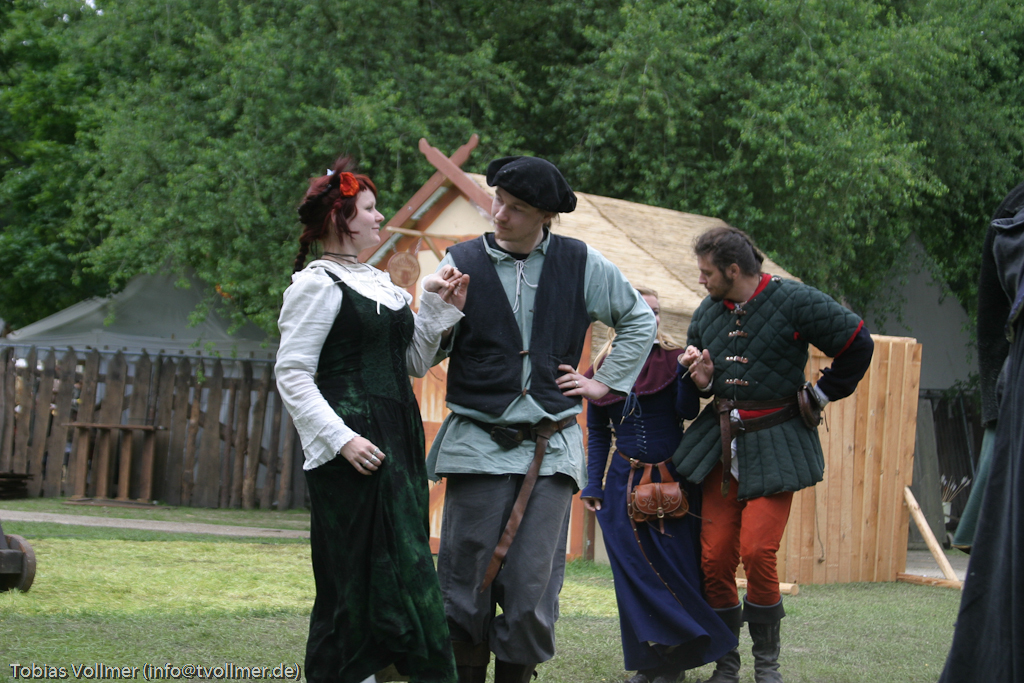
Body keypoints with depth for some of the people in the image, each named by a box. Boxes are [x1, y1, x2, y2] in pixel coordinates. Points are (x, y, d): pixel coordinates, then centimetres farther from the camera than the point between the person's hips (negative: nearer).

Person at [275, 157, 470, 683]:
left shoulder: (380, 284, 18)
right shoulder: (319, 284, -7)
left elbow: (414, 363, 23)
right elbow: (291, 375, -12)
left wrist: (438, 308, 10)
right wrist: (340, 439, -21)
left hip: (398, 442, 9)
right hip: (353, 450, -9)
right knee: (356, 576, -8)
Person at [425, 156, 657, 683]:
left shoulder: (581, 265, 6)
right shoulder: (463, 261, 3)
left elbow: (640, 321, 21)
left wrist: (605, 383, 14)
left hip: (550, 448, 1)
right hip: (478, 442, -1)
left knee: (532, 588, 0)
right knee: (465, 586, -2)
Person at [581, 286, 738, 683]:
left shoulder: (673, 359, 1)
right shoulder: (603, 369, 5)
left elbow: (688, 411, -12)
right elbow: (596, 434, 10)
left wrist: (687, 371, -25)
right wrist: (592, 485, 5)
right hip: (625, 483, 1)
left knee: (676, 570, -2)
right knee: (634, 572, -2)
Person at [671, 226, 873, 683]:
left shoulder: (795, 302, -9)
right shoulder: (707, 313, 8)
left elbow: (858, 344, -2)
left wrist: (820, 393, 3)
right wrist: (702, 381, 0)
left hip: (775, 446, -5)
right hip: (721, 442, 5)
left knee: (757, 552, -14)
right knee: (714, 558, -1)